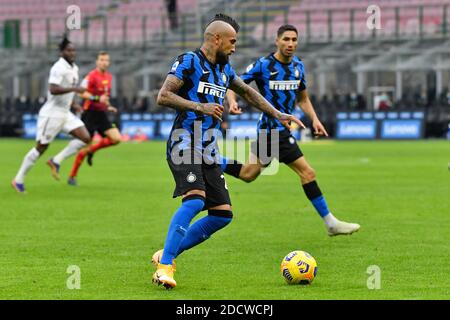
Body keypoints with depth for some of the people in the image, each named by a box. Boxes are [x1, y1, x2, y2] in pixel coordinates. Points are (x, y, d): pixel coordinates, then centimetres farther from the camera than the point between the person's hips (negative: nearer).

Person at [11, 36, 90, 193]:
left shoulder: (74, 68, 11)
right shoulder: (59, 68, -17)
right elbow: (53, 89, -30)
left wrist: (73, 104, 14)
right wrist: (74, 88, -31)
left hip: (65, 113, 8)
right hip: (52, 114, -8)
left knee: (86, 138, -5)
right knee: (41, 147, -2)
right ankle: (19, 180, 10)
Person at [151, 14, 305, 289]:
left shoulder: (224, 69, 18)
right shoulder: (189, 61, -7)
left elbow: (247, 91, 35)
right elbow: (163, 96, -16)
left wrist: (278, 115, 29)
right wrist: (199, 107, -24)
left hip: (209, 152, 9)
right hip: (185, 145, -9)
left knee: (223, 214, 0)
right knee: (195, 200, -28)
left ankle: (167, 254, 10)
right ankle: (165, 265, -22)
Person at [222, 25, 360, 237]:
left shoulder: (298, 66, 10)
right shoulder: (263, 65, -10)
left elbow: (302, 98, 22)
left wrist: (314, 119, 7)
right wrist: (232, 102, -28)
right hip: (274, 129, -8)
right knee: (307, 172, -10)